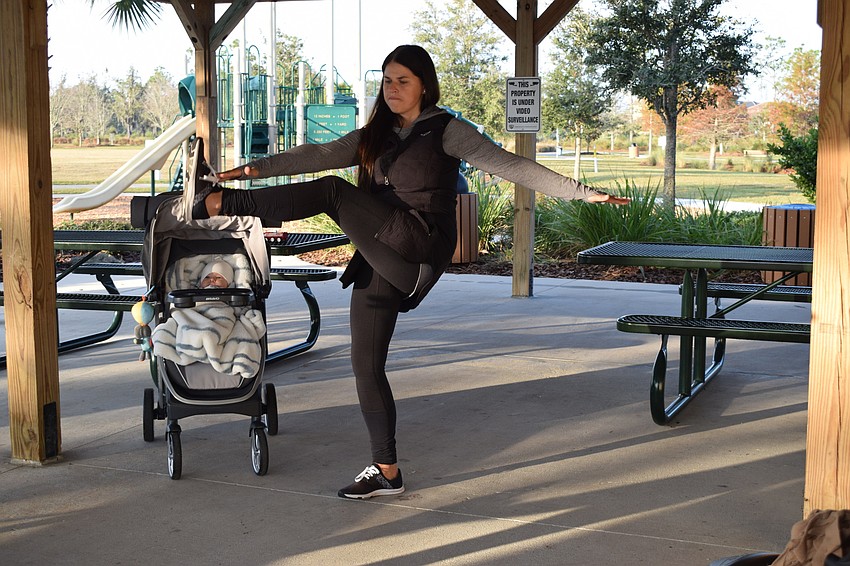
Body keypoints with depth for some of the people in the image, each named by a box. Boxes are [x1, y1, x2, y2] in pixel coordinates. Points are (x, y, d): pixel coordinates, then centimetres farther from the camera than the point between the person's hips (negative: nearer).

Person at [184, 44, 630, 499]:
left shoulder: (445, 131, 3)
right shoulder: (375, 136, 21)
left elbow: (509, 165, -1)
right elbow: (318, 156, 16)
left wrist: (582, 192, -9)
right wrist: (253, 168, 7)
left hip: (417, 251, -7)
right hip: (381, 262, 7)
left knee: (332, 191, -20)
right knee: (366, 364, 5)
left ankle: (216, 203, -15)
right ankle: (386, 472, 16)